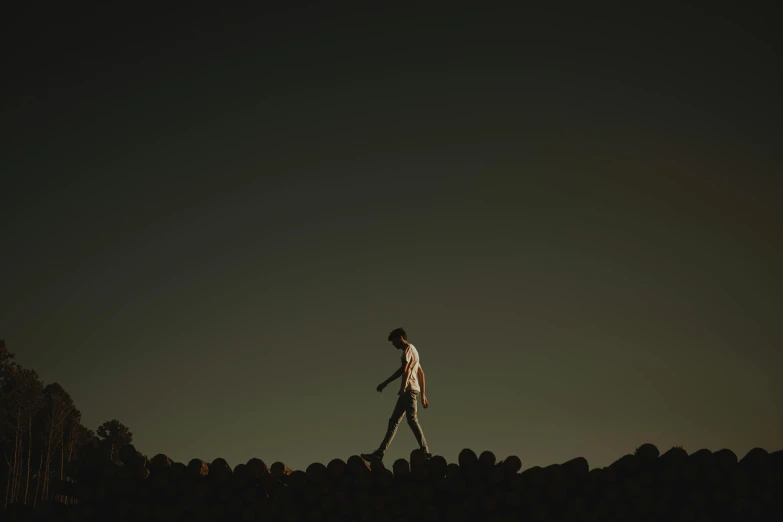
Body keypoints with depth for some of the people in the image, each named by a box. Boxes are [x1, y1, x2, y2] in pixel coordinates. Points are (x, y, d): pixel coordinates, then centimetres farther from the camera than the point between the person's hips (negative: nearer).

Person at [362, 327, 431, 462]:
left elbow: (403, 370, -18)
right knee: (394, 420, 5)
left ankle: (425, 452, -13)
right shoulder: (412, 351, 25)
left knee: (412, 420, -12)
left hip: (409, 390, -10)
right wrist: (423, 395, 23)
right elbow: (421, 373, 25)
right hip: (407, 391, 10)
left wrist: (385, 383, -17)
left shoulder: (409, 349, -5)